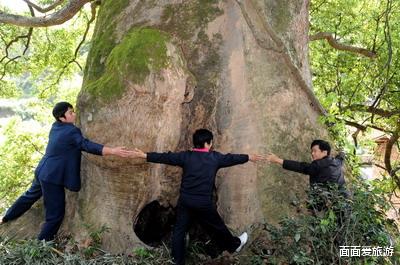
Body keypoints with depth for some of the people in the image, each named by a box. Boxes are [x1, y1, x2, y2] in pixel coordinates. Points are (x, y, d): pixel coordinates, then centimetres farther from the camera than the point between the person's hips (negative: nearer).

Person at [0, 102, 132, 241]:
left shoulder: (55, 127, 6)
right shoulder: (71, 131, -20)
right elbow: (87, 145, -31)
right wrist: (113, 151, -39)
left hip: (42, 171, 10)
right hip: (52, 178, -10)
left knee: (30, 195, 34)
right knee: (55, 214, 3)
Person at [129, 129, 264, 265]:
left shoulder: (186, 156, -2)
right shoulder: (215, 157, -2)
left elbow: (165, 157, -3)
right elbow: (231, 158, 11)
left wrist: (143, 155, 1)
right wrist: (250, 157, 28)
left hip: (185, 200, 1)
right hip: (204, 202, -1)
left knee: (179, 230, 11)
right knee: (217, 226, 19)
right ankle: (234, 245, 42)